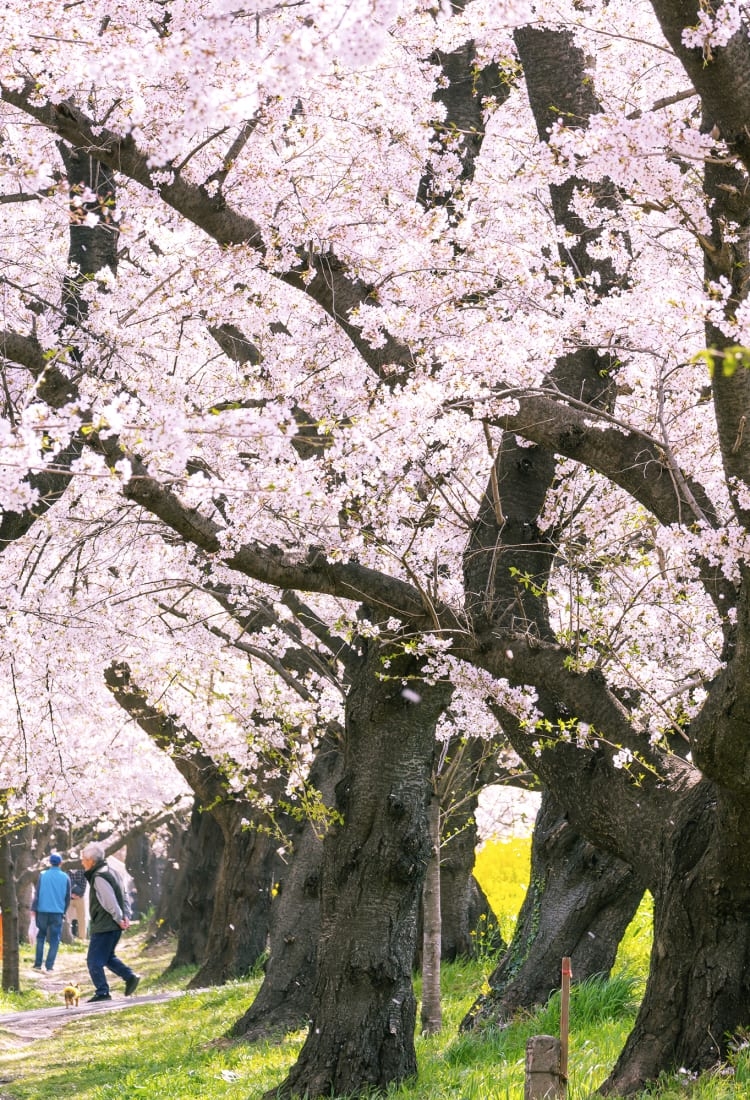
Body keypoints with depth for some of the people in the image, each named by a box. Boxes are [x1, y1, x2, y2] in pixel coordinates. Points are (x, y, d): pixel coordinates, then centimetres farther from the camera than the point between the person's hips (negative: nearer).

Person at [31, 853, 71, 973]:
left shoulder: (43, 875, -1)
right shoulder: (65, 877, 1)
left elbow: (37, 893, -3)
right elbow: (67, 897, 7)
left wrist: (34, 908, 2)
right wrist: (64, 910, 19)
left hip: (43, 911, 1)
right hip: (57, 912, -1)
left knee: (41, 937, 15)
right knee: (54, 940, 4)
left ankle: (38, 964, 11)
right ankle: (49, 966, -4)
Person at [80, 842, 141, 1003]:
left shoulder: (99, 877, -17)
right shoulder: (109, 872, 15)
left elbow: (110, 902, -22)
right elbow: (123, 896, 17)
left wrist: (119, 919, -15)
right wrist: (125, 916, 11)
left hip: (104, 926, -10)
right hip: (112, 926, 10)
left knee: (94, 961, -2)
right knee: (108, 957, 21)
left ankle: (102, 992, -2)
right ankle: (130, 976, 12)